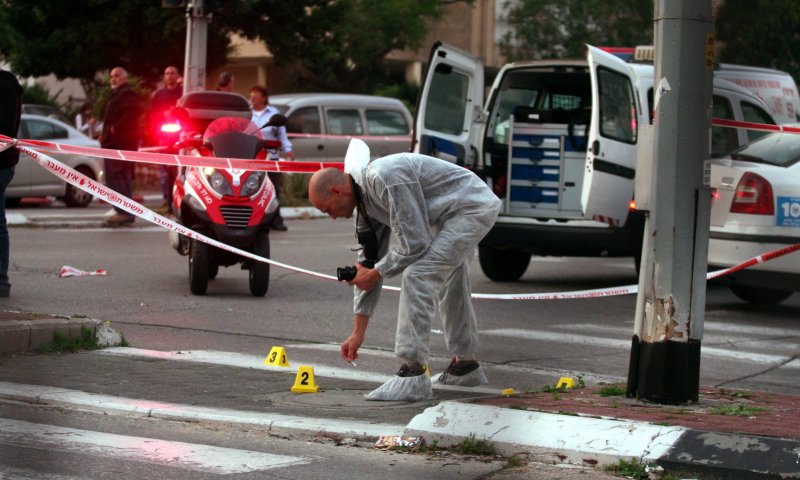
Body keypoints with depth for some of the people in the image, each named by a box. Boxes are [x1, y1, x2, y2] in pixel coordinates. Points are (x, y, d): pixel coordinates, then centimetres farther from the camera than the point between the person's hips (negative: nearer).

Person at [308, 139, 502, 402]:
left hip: (473, 209, -11)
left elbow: (414, 243, -26)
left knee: (417, 276, -18)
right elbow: (369, 261, 11)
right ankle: (465, 365, 41)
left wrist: (374, 274, -10)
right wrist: (358, 332, 12)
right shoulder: (364, 198, 6)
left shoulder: (385, 178, -27)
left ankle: (412, 376, -17)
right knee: (448, 283, 25)